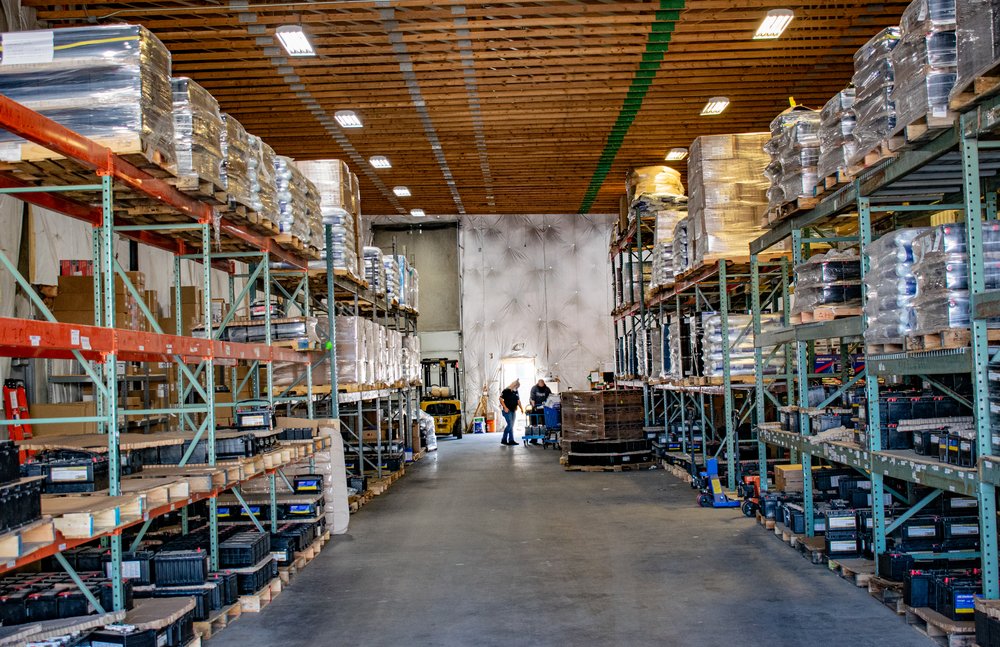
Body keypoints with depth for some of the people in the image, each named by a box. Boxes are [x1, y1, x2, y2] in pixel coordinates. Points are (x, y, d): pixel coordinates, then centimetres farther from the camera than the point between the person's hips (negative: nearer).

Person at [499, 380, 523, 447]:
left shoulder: (516, 392, 13)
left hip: (513, 411, 8)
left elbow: (518, 400, 20)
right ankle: (511, 440, -7)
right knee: (510, 425, -13)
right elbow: (501, 399, -13)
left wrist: (521, 408, 9)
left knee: (511, 426, 6)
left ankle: (504, 440, 12)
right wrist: (505, 407, -18)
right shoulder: (506, 391, -10)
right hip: (507, 410, -8)